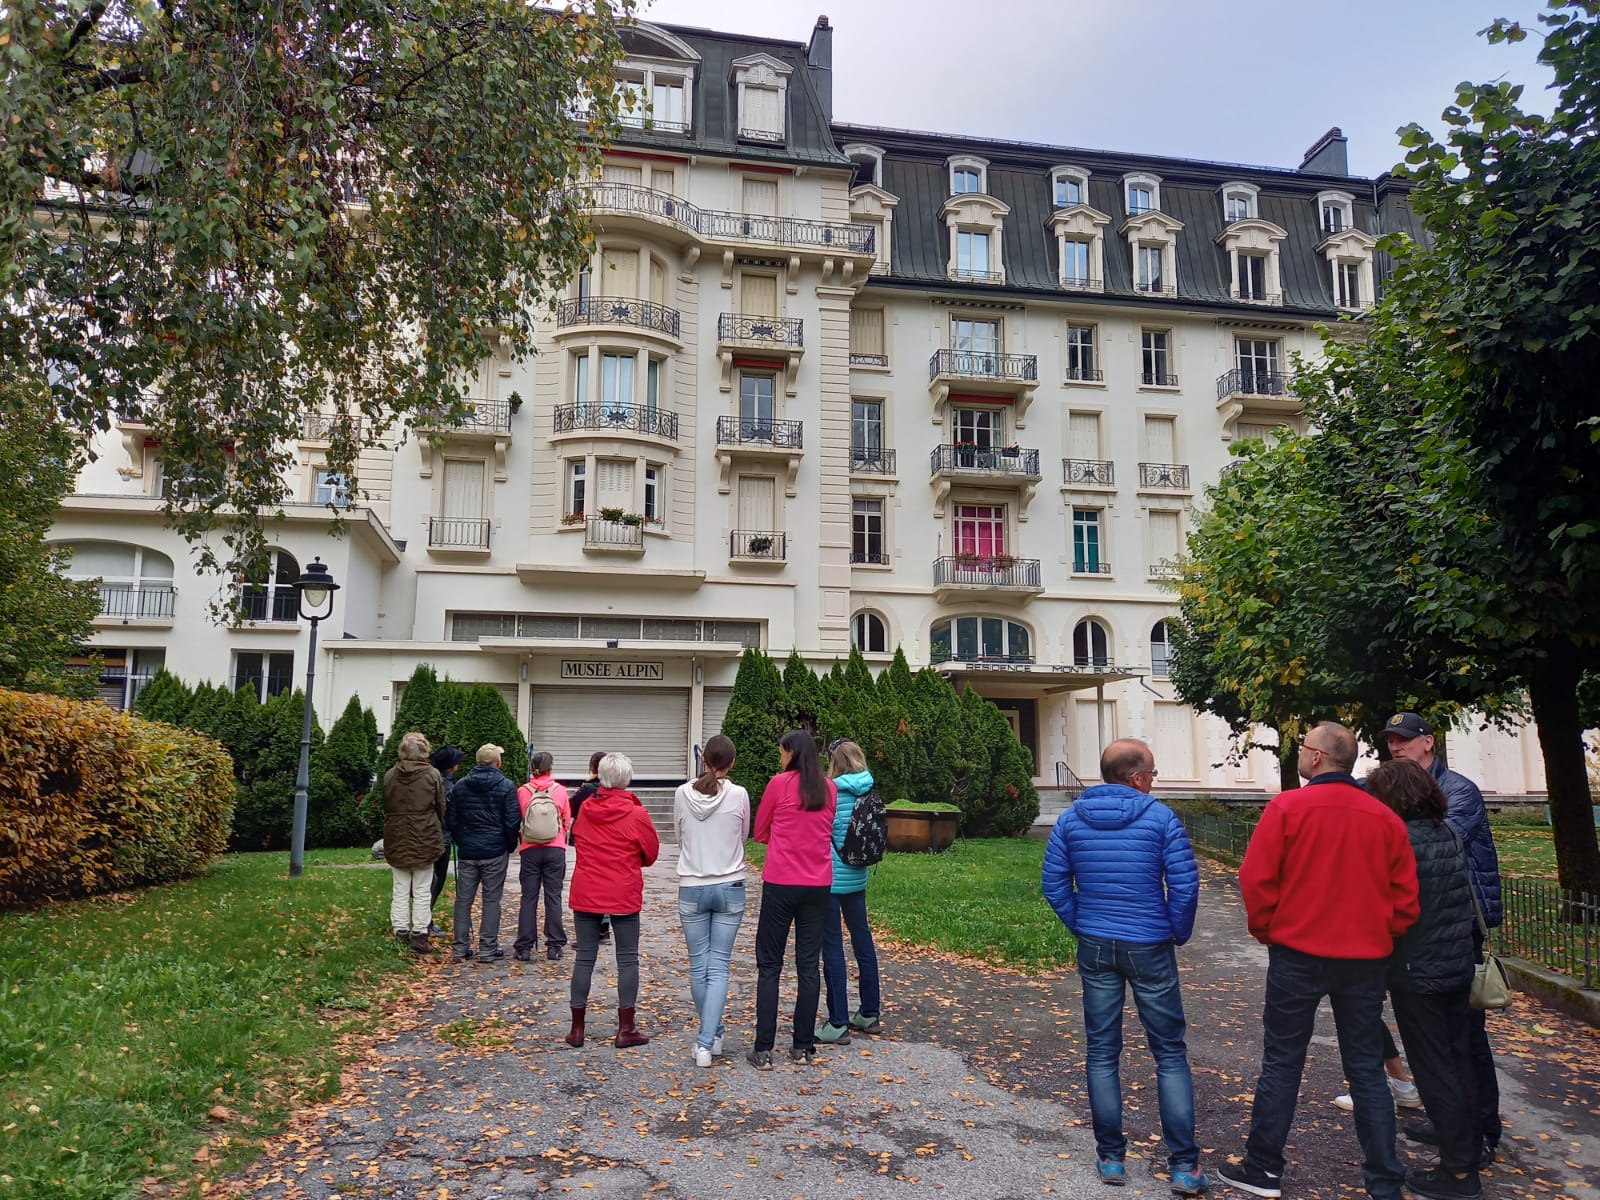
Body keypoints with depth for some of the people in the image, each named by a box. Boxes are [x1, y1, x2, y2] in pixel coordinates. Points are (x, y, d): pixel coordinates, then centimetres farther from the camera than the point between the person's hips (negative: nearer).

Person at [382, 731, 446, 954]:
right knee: (421, 890, 4)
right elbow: (441, 808, -3)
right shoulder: (432, 775, -9)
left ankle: (401, 931, 13)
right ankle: (419, 934, 4)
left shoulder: (390, 775, 2)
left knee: (400, 888, 12)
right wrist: (438, 833, 13)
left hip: (396, 841, 3)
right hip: (424, 840, -3)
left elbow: (384, 807, 10)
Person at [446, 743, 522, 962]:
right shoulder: (506, 786, -7)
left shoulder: (460, 785, 5)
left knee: (463, 899, 9)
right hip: (494, 853, -3)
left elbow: (452, 820, 9)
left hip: (466, 852, 3)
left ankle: (461, 949, 12)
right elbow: (512, 821, -8)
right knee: (491, 900, 3)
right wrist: (510, 845, 7)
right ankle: (488, 949, 4)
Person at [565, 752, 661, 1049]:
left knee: (584, 957, 10)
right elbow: (651, 854, 0)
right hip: (623, 895, -3)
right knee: (627, 959, 6)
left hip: (585, 893, 4)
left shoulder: (585, 808, 0)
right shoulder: (636, 814, -11)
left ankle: (577, 1029, 15)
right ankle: (625, 1029, 9)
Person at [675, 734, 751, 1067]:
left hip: (692, 888, 1)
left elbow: (680, 836, 9)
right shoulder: (738, 795, -9)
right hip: (730, 888, -1)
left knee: (698, 965, 13)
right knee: (718, 966, 2)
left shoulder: (682, 794, -5)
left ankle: (711, 1035, 24)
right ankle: (707, 1042, -5)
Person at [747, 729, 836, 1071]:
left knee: (769, 965, 4)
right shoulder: (829, 788, 5)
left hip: (780, 883, -4)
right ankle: (803, 1046, 16)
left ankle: (763, 1049, 4)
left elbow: (760, 832, 3)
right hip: (818, 885, 4)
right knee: (808, 965, 11)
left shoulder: (780, 783, -8)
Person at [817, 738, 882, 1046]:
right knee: (862, 940, 16)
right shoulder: (868, 792, 4)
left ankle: (838, 1024, 3)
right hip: (857, 878, 7)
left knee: (833, 947, -1)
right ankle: (869, 1013, 28)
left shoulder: (832, 791, -15)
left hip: (831, 877, -7)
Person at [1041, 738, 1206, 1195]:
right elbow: (1185, 883, -11)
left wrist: (1079, 925, 11)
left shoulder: (1071, 819, 0)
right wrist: (1179, 933, 3)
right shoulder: (1160, 817, -9)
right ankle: (1184, 1165, 11)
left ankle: (1111, 1158, 19)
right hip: (1149, 948, -3)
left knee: (1102, 1052, 11)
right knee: (1170, 1054, 10)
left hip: (1095, 947, 3)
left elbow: (1053, 882, 1)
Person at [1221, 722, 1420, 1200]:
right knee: (1366, 1067, 14)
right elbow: (1404, 893, 3)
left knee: (1282, 1062, 7)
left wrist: (1265, 929, 3)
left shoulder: (1287, 807, -12)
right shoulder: (1385, 817, -1)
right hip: (1366, 958, 3)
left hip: (1298, 953, -3)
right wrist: (1383, 938, 16)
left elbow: (1256, 879, -12)